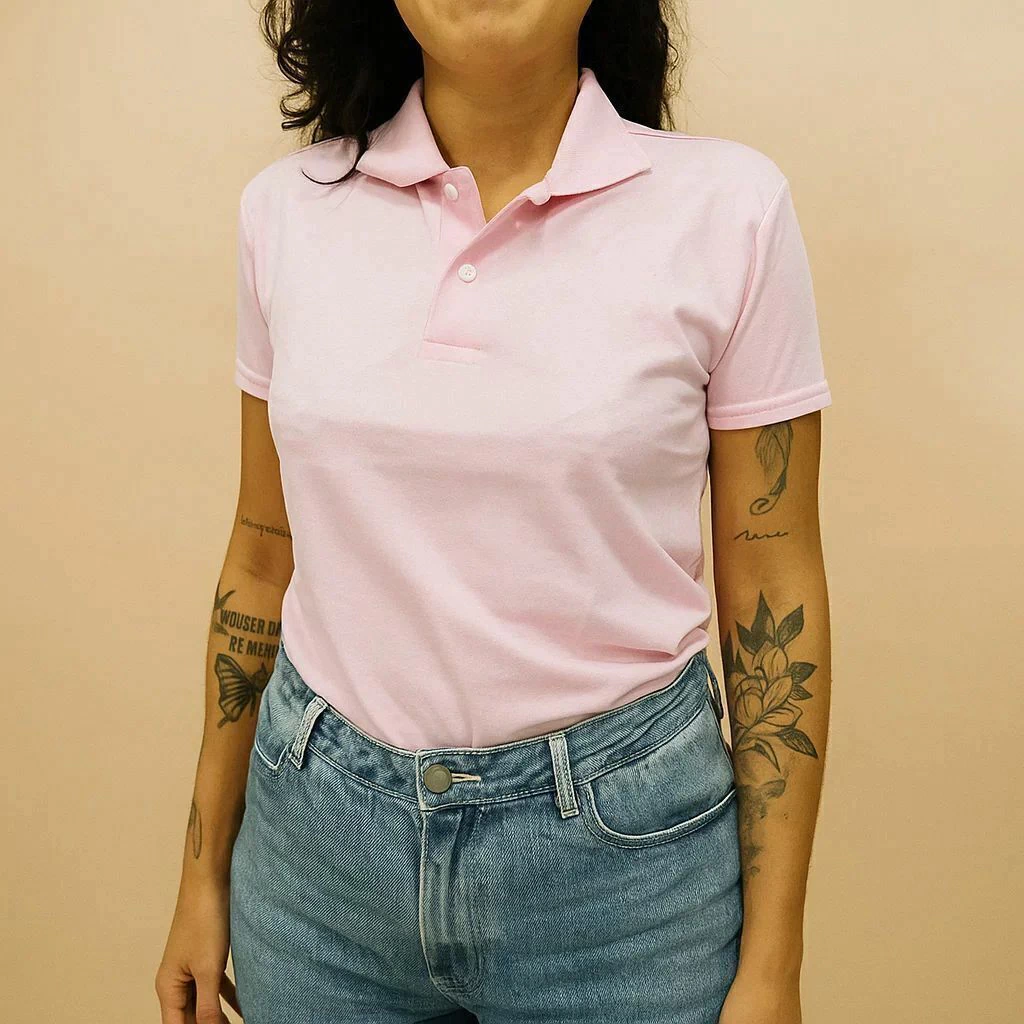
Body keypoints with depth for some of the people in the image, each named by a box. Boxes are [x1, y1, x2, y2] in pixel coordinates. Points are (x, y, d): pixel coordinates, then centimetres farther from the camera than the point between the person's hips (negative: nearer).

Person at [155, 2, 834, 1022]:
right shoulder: (289, 208, -2)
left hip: (618, 835, -2)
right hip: (318, 830, 3)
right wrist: (205, 873, 11)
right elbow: (263, 557, 6)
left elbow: (774, 592, -6)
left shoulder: (727, 205, -10)